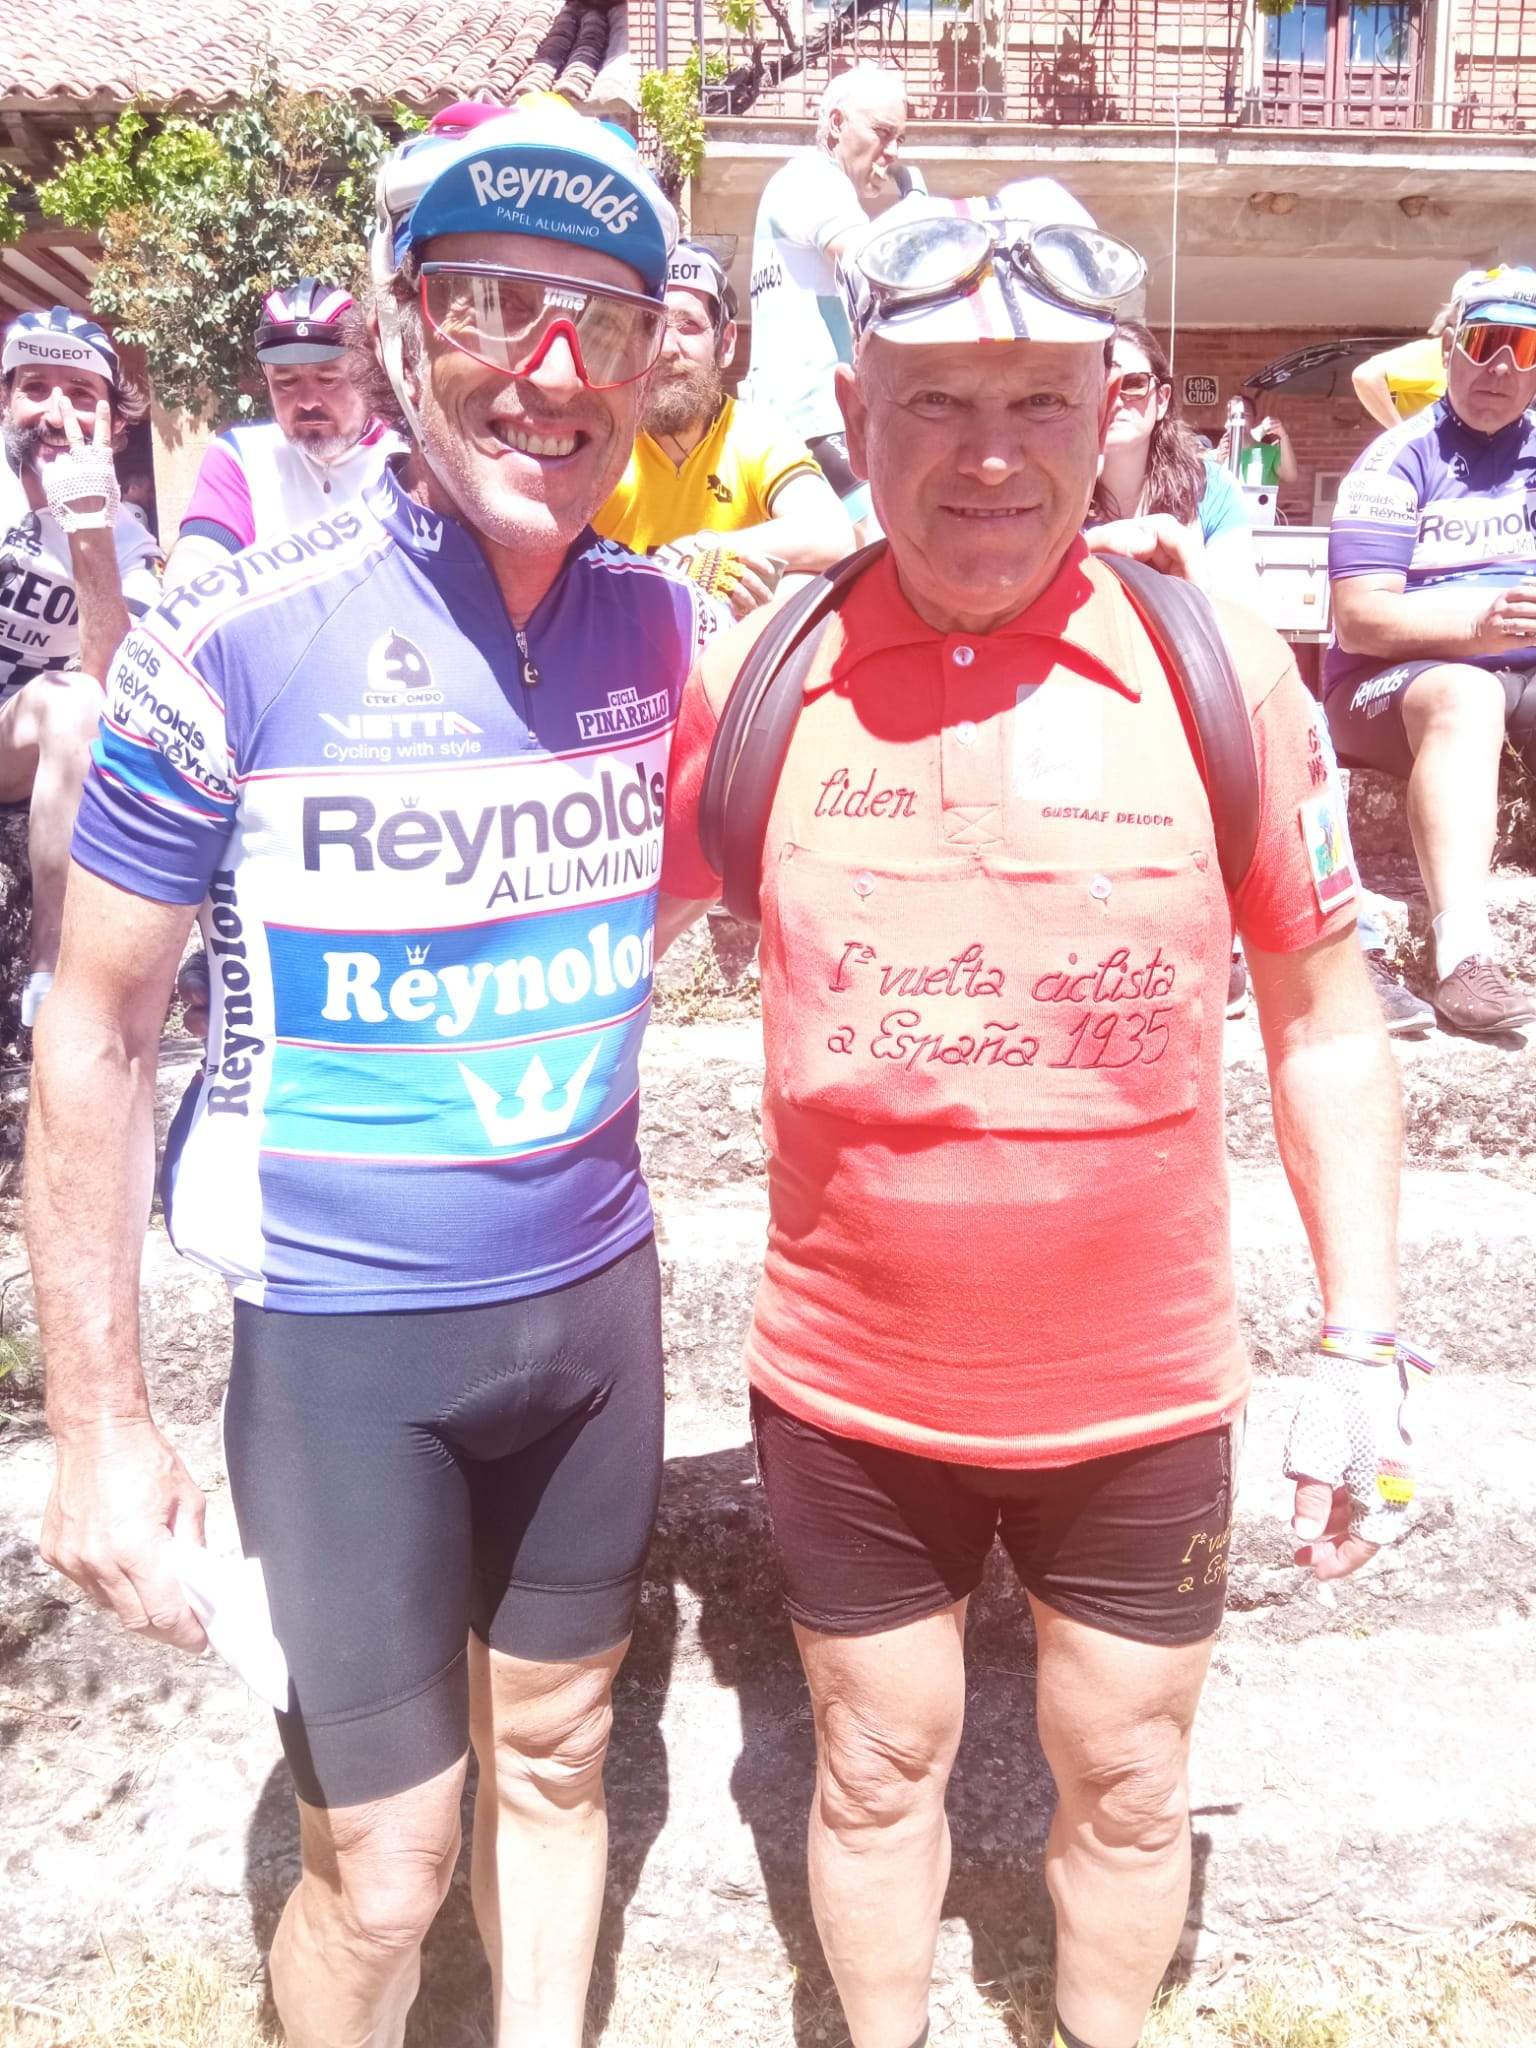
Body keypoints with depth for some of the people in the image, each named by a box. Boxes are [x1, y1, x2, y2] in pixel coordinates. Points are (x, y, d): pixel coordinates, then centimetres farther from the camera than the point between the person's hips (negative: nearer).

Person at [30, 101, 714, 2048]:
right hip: (342, 1328, -3)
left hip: (597, 1290, 4)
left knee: (553, 1757, 23)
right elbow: (96, 1031, -9)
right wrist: (96, 1420, -7)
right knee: (381, 1867, 10)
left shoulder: (674, 627, -3)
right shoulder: (234, 643, -16)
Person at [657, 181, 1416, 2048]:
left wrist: (1361, 1347, -1)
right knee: (876, 1771, 22)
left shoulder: (1224, 671, -9)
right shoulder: (756, 682, -8)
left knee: (1126, 1785, 21)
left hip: (1139, 1400, 0)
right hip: (847, 1397, 1)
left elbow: (1324, 1019, 0)